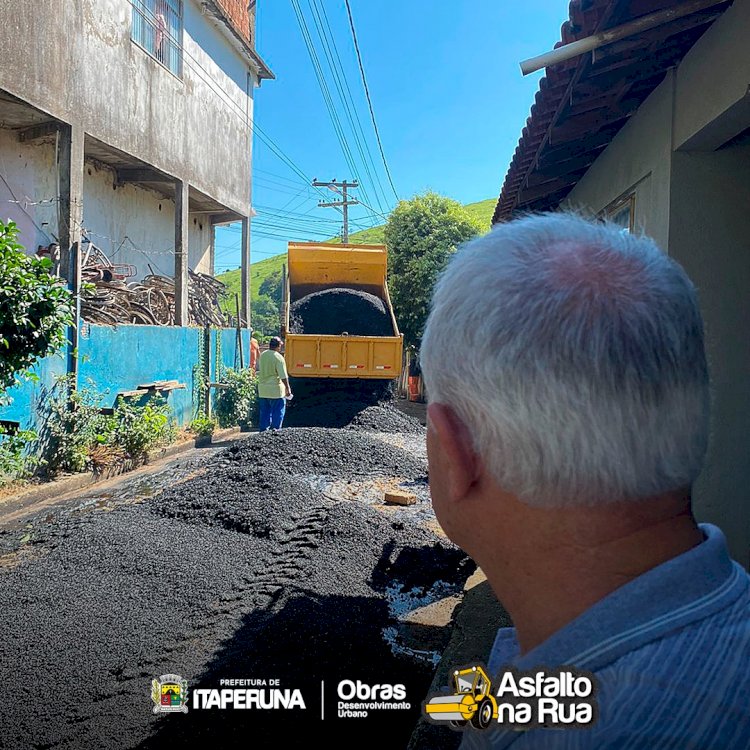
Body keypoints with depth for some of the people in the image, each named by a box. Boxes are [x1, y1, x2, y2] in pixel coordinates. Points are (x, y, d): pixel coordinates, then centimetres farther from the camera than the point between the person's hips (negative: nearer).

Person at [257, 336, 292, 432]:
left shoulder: (262, 355, 5)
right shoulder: (278, 357, -15)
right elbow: (283, 376, -16)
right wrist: (288, 389, -9)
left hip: (262, 389, 6)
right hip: (276, 390, -6)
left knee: (264, 413, 14)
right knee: (277, 412, 4)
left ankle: (263, 431, 18)